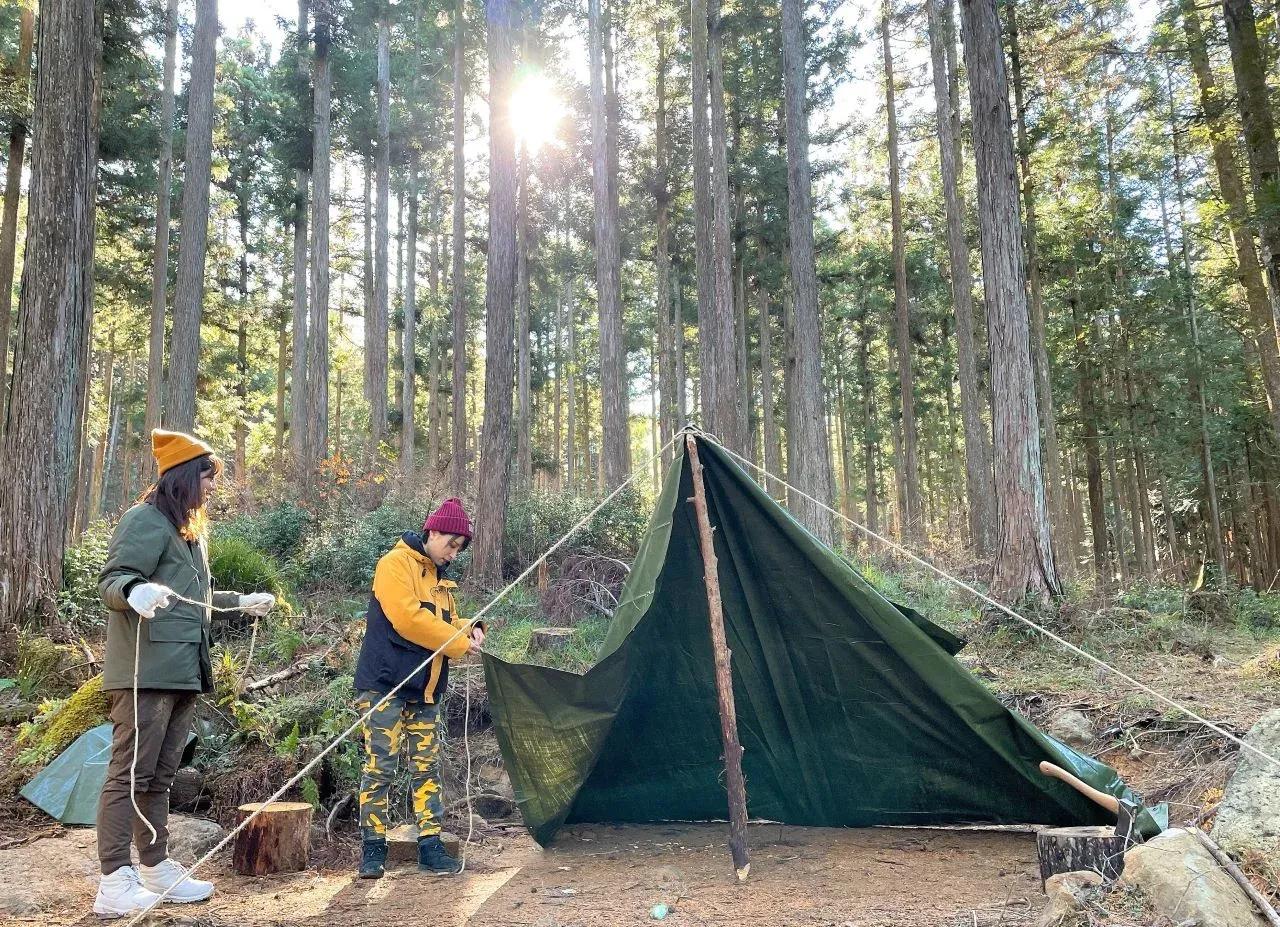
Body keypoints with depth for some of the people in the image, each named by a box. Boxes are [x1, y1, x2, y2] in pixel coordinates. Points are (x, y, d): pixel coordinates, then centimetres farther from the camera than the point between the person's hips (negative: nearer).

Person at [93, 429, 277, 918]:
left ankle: (156, 868, 19)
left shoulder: (188, 529, 23)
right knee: (130, 773, -8)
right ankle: (115, 885, -6)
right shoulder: (145, 519, -7)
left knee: (159, 776, 12)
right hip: (146, 670, -9)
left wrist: (242, 602, 41)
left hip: (182, 671, 9)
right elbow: (112, 580, -16)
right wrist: (136, 591, -38)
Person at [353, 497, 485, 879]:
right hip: (386, 685, -8)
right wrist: (459, 643, -16)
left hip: (425, 691, 8)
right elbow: (406, 618, -21)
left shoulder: (440, 578, 17)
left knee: (427, 769, 8)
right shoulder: (395, 564, -9)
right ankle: (373, 849, 8)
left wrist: (470, 629, -3)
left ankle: (430, 847, 13)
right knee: (379, 767, -3)